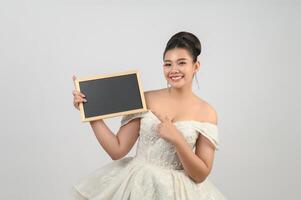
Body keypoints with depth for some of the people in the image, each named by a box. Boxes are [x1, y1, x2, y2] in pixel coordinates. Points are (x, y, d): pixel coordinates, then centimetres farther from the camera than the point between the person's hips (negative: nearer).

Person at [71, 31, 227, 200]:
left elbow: (201, 175, -7)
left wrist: (177, 140, -19)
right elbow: (117, 150, -4)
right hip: (135, 184, 1)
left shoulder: (207, 112, -5)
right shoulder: (146, 99, -2)